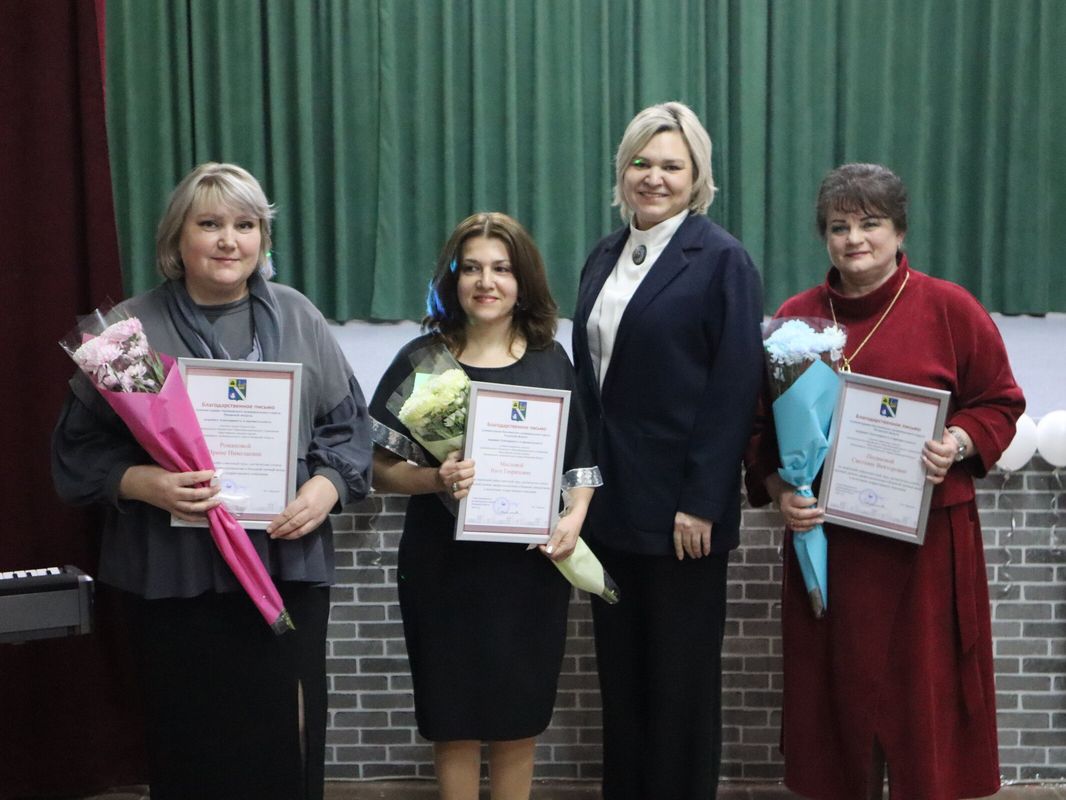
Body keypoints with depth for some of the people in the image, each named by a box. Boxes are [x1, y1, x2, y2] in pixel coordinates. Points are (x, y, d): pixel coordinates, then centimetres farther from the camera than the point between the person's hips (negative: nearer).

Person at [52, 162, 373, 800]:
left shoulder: (298, 318, 8)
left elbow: (348, 425, 11)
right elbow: (80, 447, 1)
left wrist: (326, 486, -8)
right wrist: (142, 484, -17)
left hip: (288, 565, 2)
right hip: (175, 574, -1)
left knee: (286, 738, 5)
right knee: (193, 745, 3)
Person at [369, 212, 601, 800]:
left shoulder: (550, 361, 5)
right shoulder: (422, 359, -2)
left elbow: (581, 459, 10)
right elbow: (380, 469, -3)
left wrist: (574, 519, -8)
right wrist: (436, 479, -21)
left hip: (529, 566, 2)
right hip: (444, 566, -1)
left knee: (519, 720, 10)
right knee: (455, 719, 7)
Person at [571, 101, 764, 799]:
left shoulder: (722, 260, -8)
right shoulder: (605, 258, 12)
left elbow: (734, 391, -13)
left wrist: (700, 503, -17)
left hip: (681, 508, -6)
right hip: (612, 502, 6)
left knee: (682, 679, 7)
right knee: (620, 673, 14)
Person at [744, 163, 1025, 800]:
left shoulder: (950, 308, -2)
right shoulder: (796, 316, 6)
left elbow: (1000, 405, 4)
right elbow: (764, 425, 10)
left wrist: (958, 444, -15)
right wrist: (780, 492, -6)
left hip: (925, 539, -2)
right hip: (826, 537, 3)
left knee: (924, 695, 2)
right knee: (839, 690, 8)